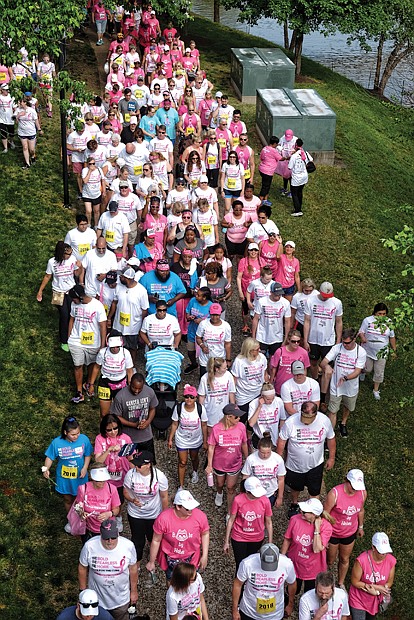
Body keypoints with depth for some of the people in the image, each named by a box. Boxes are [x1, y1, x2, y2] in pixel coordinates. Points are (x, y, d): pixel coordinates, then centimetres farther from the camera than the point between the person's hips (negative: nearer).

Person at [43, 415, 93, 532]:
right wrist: (46, 469, -27)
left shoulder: (84, 439, -21)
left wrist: (85, 468, -19)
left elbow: (87, 455, -6)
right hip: (64, 478, 0)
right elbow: (50, 457, -10)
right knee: (68, 500, 23)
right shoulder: (57, 442, -23)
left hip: (80, 477, 0)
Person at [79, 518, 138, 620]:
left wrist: (133, 591, 3)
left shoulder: (128, 546, -24)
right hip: (96, 598, 0)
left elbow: (133, 569, -7)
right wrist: (83, 591, 1)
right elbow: (82, 568, -9)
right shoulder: (89, 546, -26)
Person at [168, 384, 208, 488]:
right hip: (181, 440, -1)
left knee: (194, 458, 26)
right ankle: (181, 486, 24)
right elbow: (175, 424, -9)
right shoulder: (178, 408, -23)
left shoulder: (200, 409, -24)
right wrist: (170, 439, -2)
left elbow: (204, 426, -11)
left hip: (196, 440, 1)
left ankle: (195, 472, 59)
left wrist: (205, 442, -3)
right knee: (182, 462, 7)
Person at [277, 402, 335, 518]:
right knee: (295, 486, 26)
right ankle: (294, 504, 56)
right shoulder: (290, 422, -28)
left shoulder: (325, 421, -23)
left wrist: (331, 458, 4)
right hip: (295, 464, 0)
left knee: (314, 490, 18)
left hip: (315, 465, 0)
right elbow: (281, 441, -13)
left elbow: (331, 439, -4)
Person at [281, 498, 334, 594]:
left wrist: (317, 527, -34)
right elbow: (287, 540, -6)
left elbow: (317, 549, -32)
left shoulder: (326, 527, -24)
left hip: (313, 569, -1)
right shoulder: (295, 519, -20)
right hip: (295, 564, 1)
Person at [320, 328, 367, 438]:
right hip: (336, 387, -1)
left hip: (351, 388, 2)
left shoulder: (361, 352, -18)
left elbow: (357, 371, -21)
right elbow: (323, 362, -21)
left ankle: (343, 424, 56)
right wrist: (326, 366, -46)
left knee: (347, 408, 27)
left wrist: (345, 378, -39)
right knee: (332, 412, 3)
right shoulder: (337, 348, -17)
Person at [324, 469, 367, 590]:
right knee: (330, 560, 18)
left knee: (345, 559, 24)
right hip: (333, 533, -4)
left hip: (350, 533, 4)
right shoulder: (334, 494, -32)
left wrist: (360, 527, 17)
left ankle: (341, 583, 49)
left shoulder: (362, 493, -17)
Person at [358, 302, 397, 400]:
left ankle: (376, 390, 32)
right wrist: (362, 337, -32)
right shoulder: (368, 320, -15)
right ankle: (363, 371, 56)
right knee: (368, 368, 17)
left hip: (381, 352, 1)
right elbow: (361, 332, -10)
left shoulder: (389, 322, -8)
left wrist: (394, 350, 9)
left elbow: (392, 337, 3)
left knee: (379, 372, 9)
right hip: (368, 351, -1)